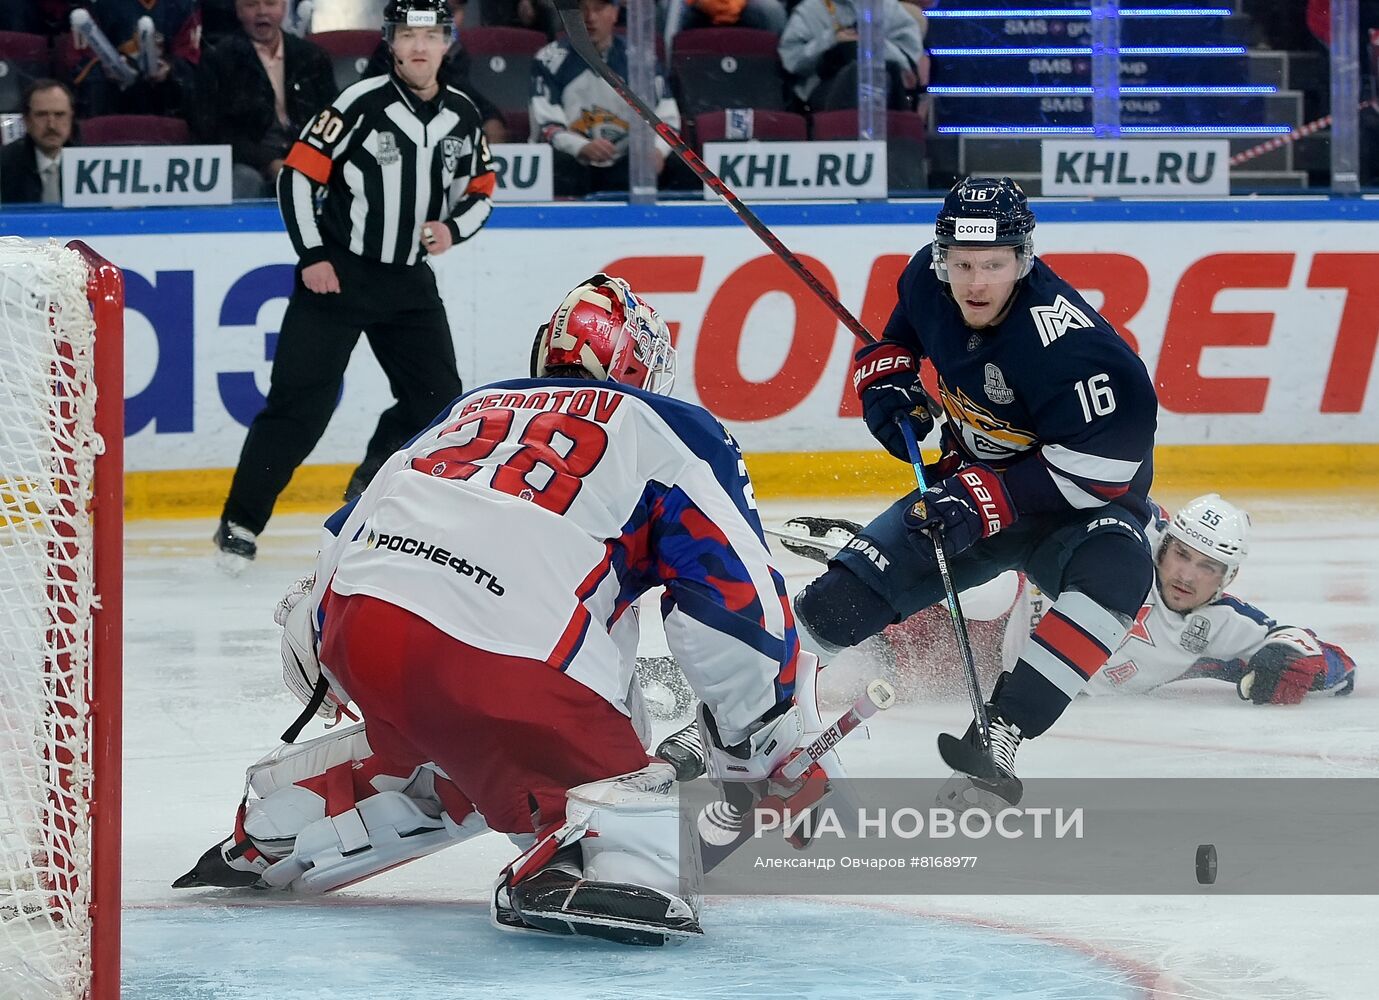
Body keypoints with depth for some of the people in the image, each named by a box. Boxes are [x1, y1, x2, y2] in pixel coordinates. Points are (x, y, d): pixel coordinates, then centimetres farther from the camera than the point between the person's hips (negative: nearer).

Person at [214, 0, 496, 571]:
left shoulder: (462, 118, 3)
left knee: (438, 399, 3)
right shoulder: (362, 105, -13)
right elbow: (298, 176, -10)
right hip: (337, 273, -5)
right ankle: (241, 522, -3)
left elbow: (480, 192, 14)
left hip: (409, 280, 5)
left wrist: (453, 229, -6)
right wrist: (312, 256, -14)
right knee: (301, 400, -9)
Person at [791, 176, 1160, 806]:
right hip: (972, 484, 5)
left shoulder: (1064, 339, -32)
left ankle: (996, 739, -40)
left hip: (1077, 502, -5)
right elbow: (901, 328, 16)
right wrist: (886, 379, -3)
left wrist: (987, 499, -34)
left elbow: (1101, 464, -32)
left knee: (1114, 571, -38)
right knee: (840, 602, -9)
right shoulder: (928, 280, -10)